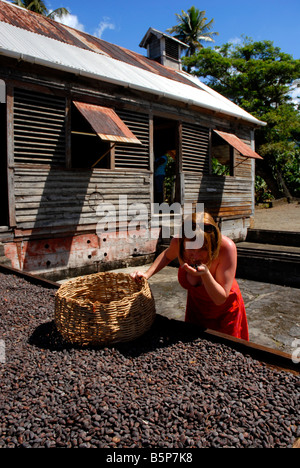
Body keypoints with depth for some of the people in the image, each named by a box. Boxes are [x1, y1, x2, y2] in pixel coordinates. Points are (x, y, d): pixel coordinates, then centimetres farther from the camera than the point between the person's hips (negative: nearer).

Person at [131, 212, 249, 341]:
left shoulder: (226, 247, -36)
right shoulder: (178, 242, -27)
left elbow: (221, 299, -30)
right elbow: (167, 255, 1)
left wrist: (205, 273, -45)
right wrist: (147, 274, -11)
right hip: (195, 310, 3)